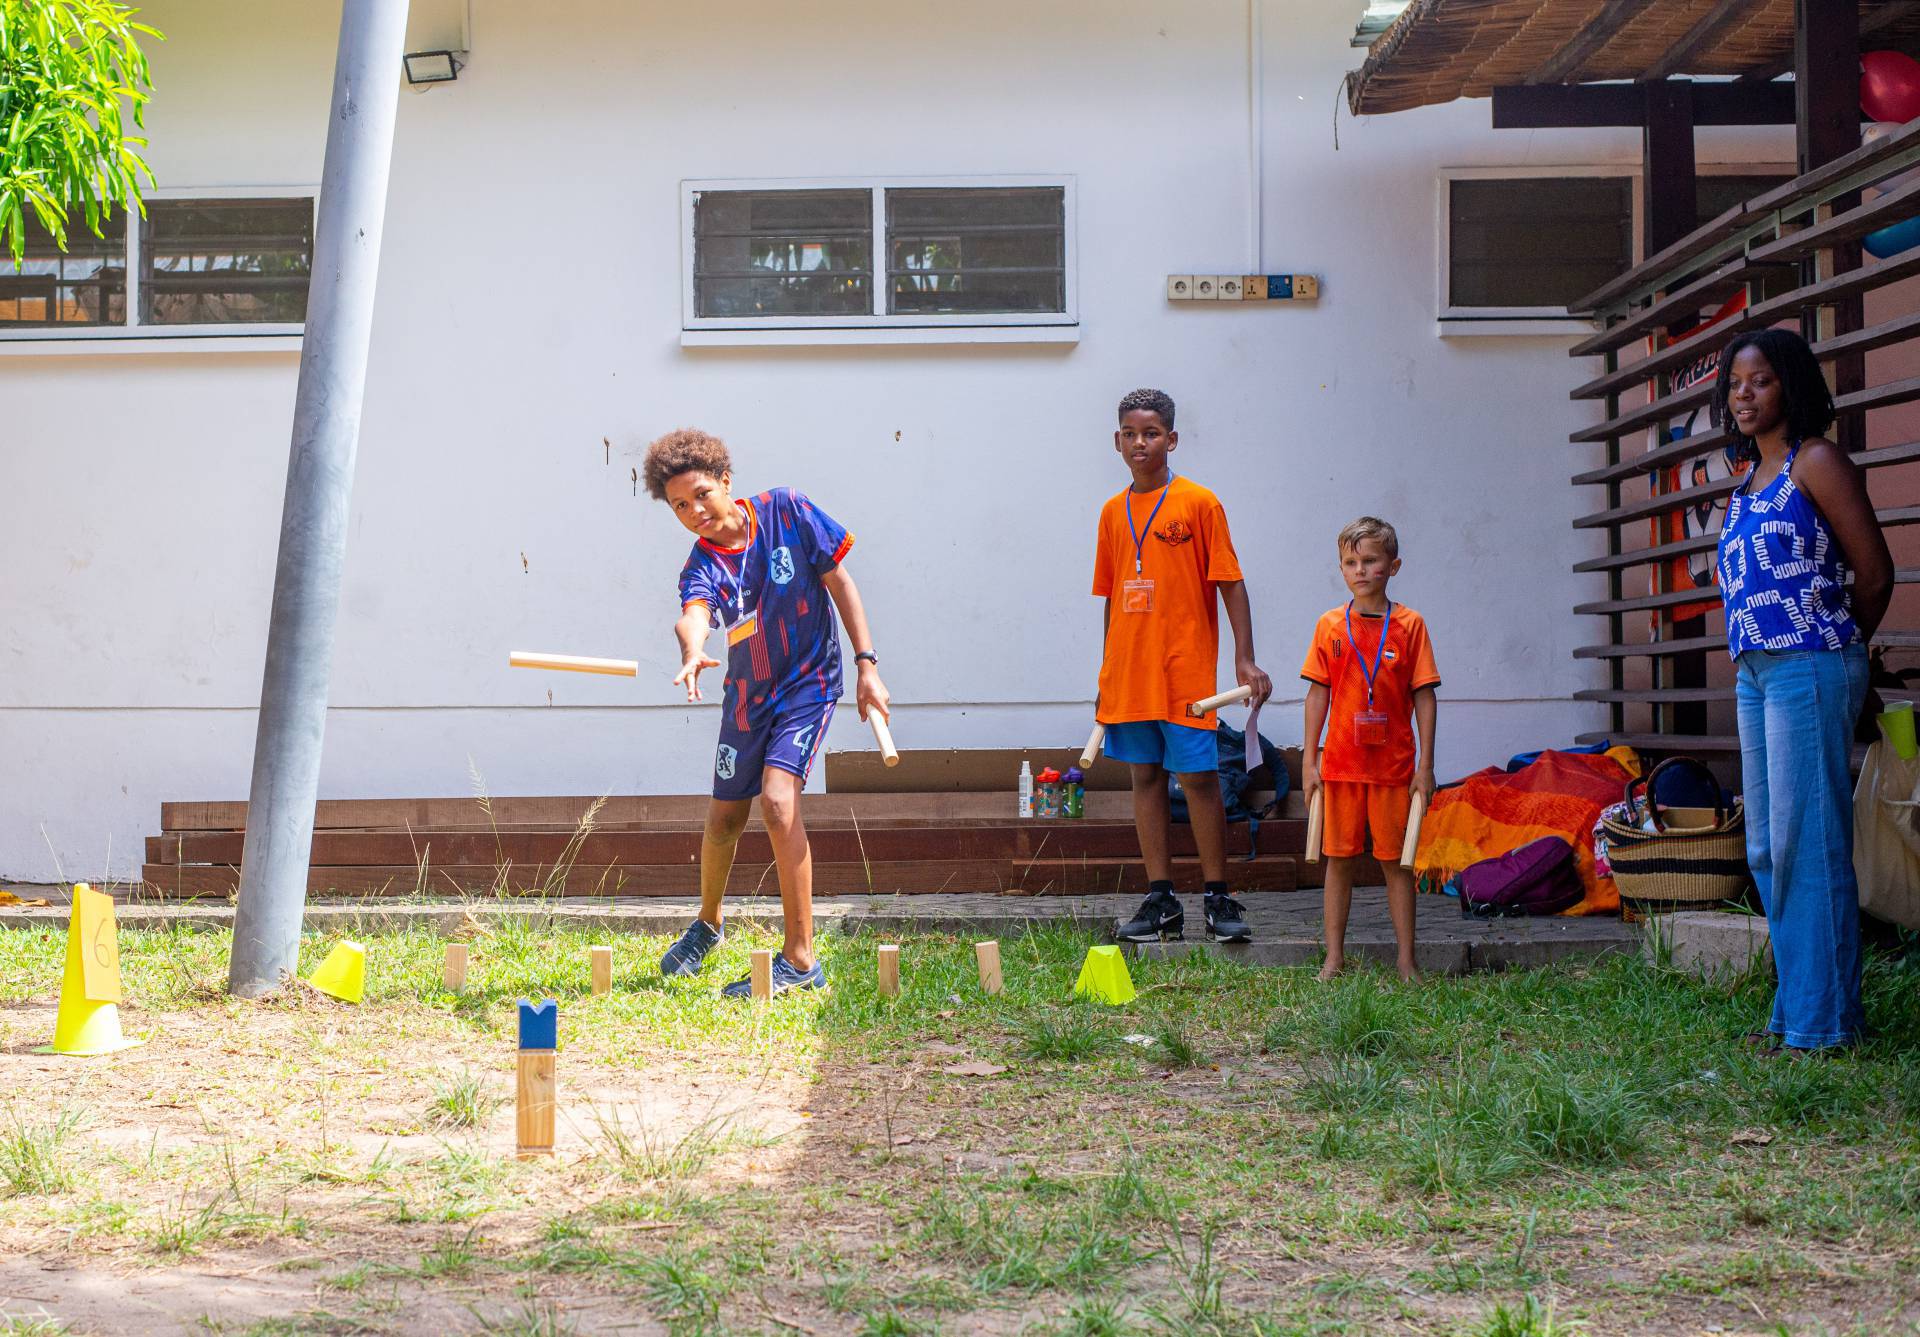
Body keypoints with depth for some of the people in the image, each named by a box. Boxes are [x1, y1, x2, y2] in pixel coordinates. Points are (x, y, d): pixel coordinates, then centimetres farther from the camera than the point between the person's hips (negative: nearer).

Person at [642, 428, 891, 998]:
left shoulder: (785, 511, -13)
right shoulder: (701, 566, -12)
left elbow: (839, 582, -6)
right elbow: (694, 613, -35)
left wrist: (867, 664, -12)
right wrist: (692, 653, -59)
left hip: (809, 680, -3)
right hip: (747, 694, 3)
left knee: (778, 800, -22)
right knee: (725, 817, 12)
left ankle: (800, 959, -18)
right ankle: (708, 923, 43)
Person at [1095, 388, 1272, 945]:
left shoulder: (1199, 503, -3)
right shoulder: (1113, 512, 11)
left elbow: (1230, 584, -4)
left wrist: (1245, 659, -11)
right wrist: (1108, 674, 15)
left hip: (1186, 670, -5)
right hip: (1128, 671, 5)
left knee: (1197, 776, -4)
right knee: (1145, 777, 7)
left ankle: (1218, 899, 5)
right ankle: (1160, 901, 12)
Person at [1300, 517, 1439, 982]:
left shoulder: (1409, 625, -1)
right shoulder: (1330, 625, 3)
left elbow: (1424, 697, 0)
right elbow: (1317, 694, 5)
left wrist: (1425, 765, -4)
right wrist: (1309, 761, 1)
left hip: (1394, 764, -1)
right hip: (1341, 763, 1)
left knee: (1395, 859, 4)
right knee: (1339, 858, 6)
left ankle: (1406, 962, 10)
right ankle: (1334, 957, 13)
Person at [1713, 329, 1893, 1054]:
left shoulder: (1815, 463, -6)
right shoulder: (1750, 482, 18)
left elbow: (1874, 574, -6)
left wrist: (1833, 650, 7)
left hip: (1808, 669, -9)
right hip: (1754, 674, 9)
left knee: (1807, 843, -8)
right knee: (1767, 849, 9)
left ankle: (1823, 1019, -5)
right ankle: (1793, 1010, 16)